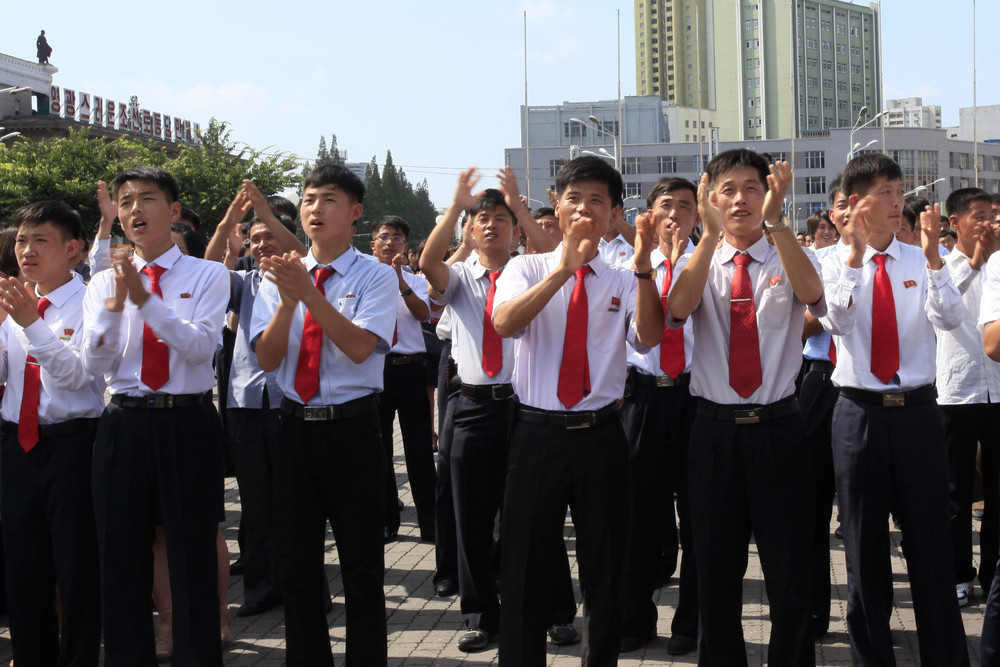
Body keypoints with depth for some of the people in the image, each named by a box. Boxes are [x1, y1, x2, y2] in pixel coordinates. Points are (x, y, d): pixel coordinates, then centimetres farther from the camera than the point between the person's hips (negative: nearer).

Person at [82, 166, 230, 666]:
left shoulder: (208, 276, 2)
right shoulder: (104, 283, 9)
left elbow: (201, 346, -13)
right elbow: (94, 363, -2)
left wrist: (145, 299, -22)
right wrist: (115, 303, -16)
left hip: (188, 423, -3)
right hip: (124, 424, 3)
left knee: (193, 553, 4)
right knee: (121, 555, 10)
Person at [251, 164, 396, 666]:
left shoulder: (376, 276, -3)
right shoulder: (279, 276, 7)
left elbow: (359, 348, -18)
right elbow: (267, 359, -2)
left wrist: (308, 291, -25)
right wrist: (287, 300, -18)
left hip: (353, 427, -3)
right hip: (295, 426, 4)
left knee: (362, 567, 6)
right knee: (296, 567, 13)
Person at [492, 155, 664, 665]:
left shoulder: (623, 282, 8)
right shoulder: (527, 268, 5)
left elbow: (649, 337, -11)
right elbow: (504, 323, -17)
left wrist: (644, 267, -24)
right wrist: (565, 267, -25)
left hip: (601, 436, 2)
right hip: (537, 432, -1)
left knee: (605, 568, 11)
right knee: (524, 568, 6)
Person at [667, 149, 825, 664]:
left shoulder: (788, 260, 4)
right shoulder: (700, 264, 6)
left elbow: (811, 293, -20)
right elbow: (678, 308, -17)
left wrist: (775, 220, -31)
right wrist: (711, 232, -27)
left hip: (778, 429, -1)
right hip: (714, 429, 1)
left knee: (791, 573, 5)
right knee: (715, 572, 11)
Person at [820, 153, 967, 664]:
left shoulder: (921, 262, 3)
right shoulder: (836, 262, 1)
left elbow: (949, 320, -11)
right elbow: (836, 321, -16)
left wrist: (932, 255, -21)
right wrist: (855, 251, -22)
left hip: (917, 411, 1)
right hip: (859, 412, -1)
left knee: (931, 542, 5)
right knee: (864, 546, 9)